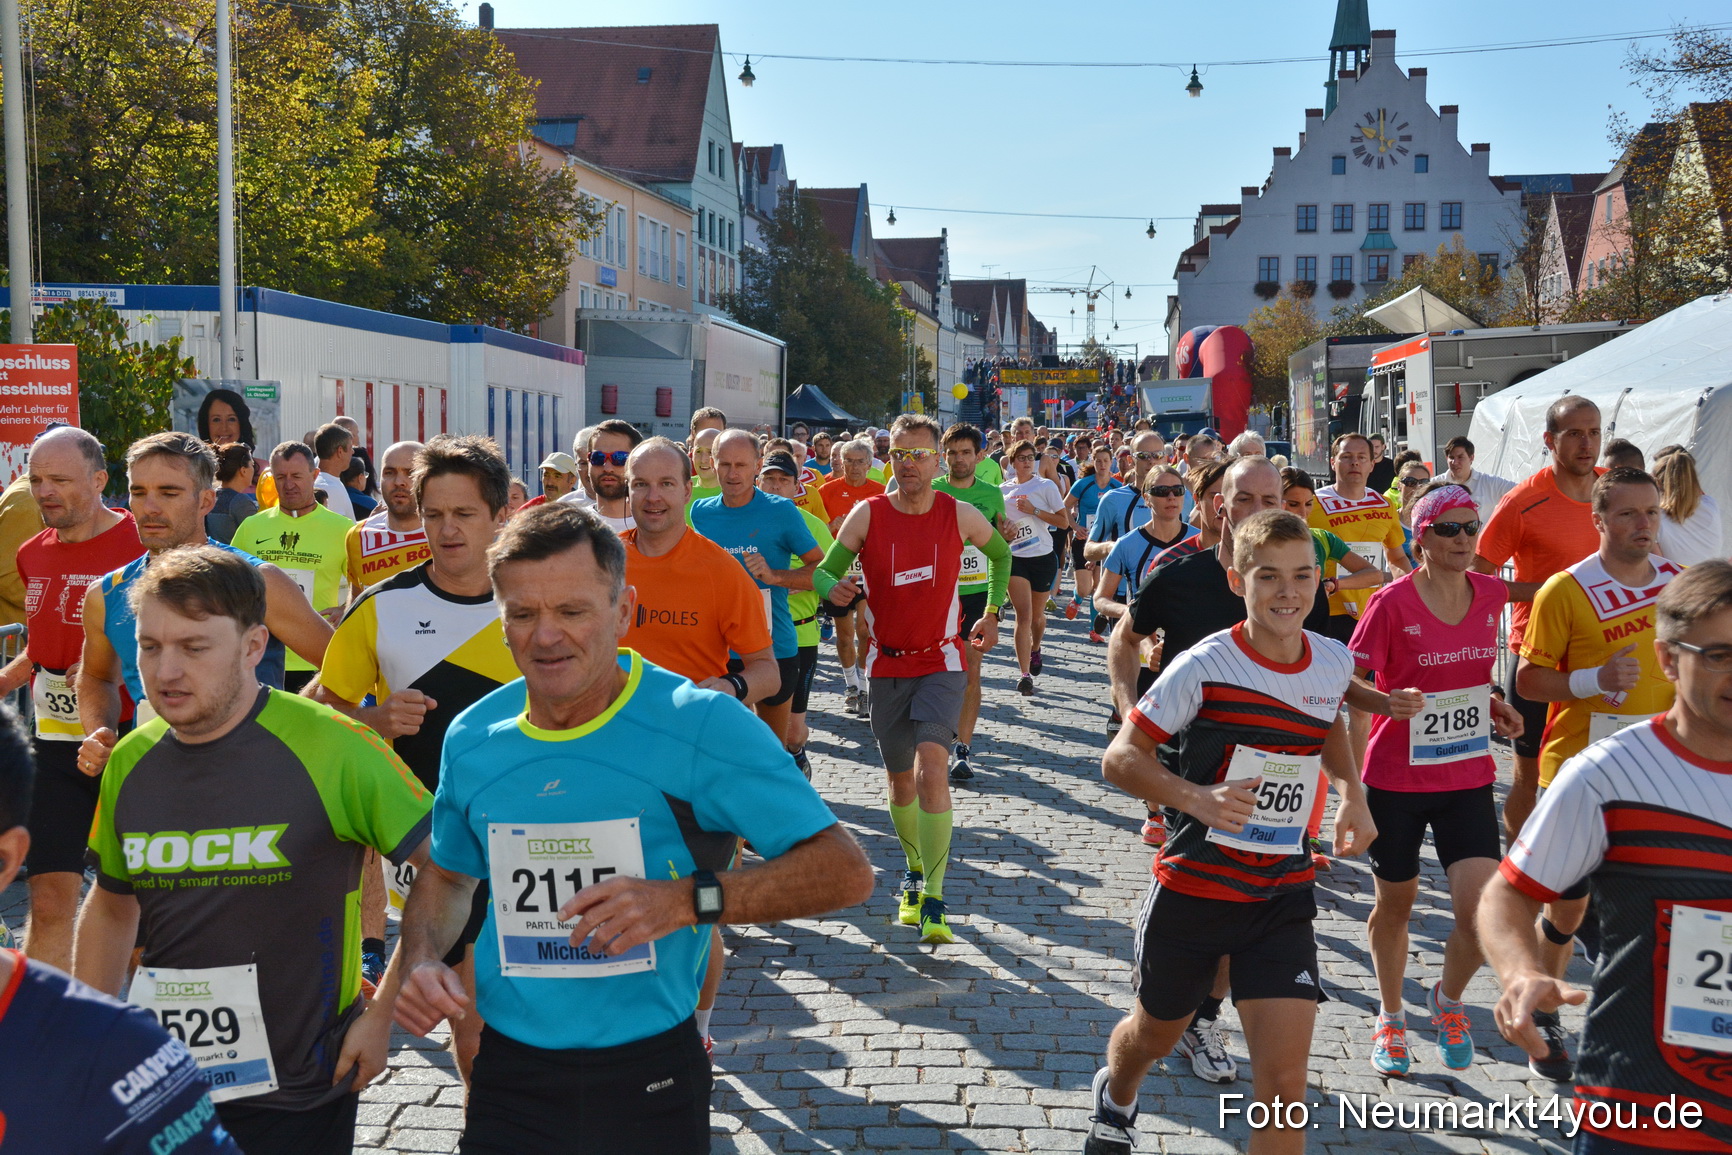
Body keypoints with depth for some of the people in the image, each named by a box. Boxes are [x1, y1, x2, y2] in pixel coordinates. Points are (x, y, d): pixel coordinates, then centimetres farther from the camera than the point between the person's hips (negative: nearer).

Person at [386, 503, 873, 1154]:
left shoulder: (702, 726, -15)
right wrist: (419, 961, -2)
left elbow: (846, 871, -16)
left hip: (651, 1076, -2)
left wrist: (688, 900, -26)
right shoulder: (473, 739, 0)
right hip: (510, 1071, 2)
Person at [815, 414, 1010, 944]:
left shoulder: (960, 515, -4)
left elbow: (1001, 555, 16)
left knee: (930, 765, -21)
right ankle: (915, 874, 38)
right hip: (888, 663, 2)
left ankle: (933, 900, -18)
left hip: (941, 662, -2)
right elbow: (825, 571, -4)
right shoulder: (867, 514, -6)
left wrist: (992, 612, 8)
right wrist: (834, 588, -27)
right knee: (900, 779, 13)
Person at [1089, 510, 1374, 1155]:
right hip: (1191, 889, -2)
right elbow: (1119, 759, -13)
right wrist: (1197, 798, -30)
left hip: (1282, 896, 2)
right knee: (1155, 1035, 22)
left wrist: (1352, 794, 5)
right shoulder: (1204, 666, -18)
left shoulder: (1333, 663, -3)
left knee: (1285, 1082, -9)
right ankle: (1115, 1100, 58)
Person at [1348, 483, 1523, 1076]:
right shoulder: (1392, 602, -12)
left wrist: (1495, 703, 5)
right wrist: (1386, 701, -28)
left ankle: (1448, 1000, 23)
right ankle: (1391, 1018, 37)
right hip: (1396, 779, -3)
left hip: (1468, 778, 3)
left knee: (1483, 911, -9)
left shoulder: (1492, 594, 2)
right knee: (1394, 905, 13)